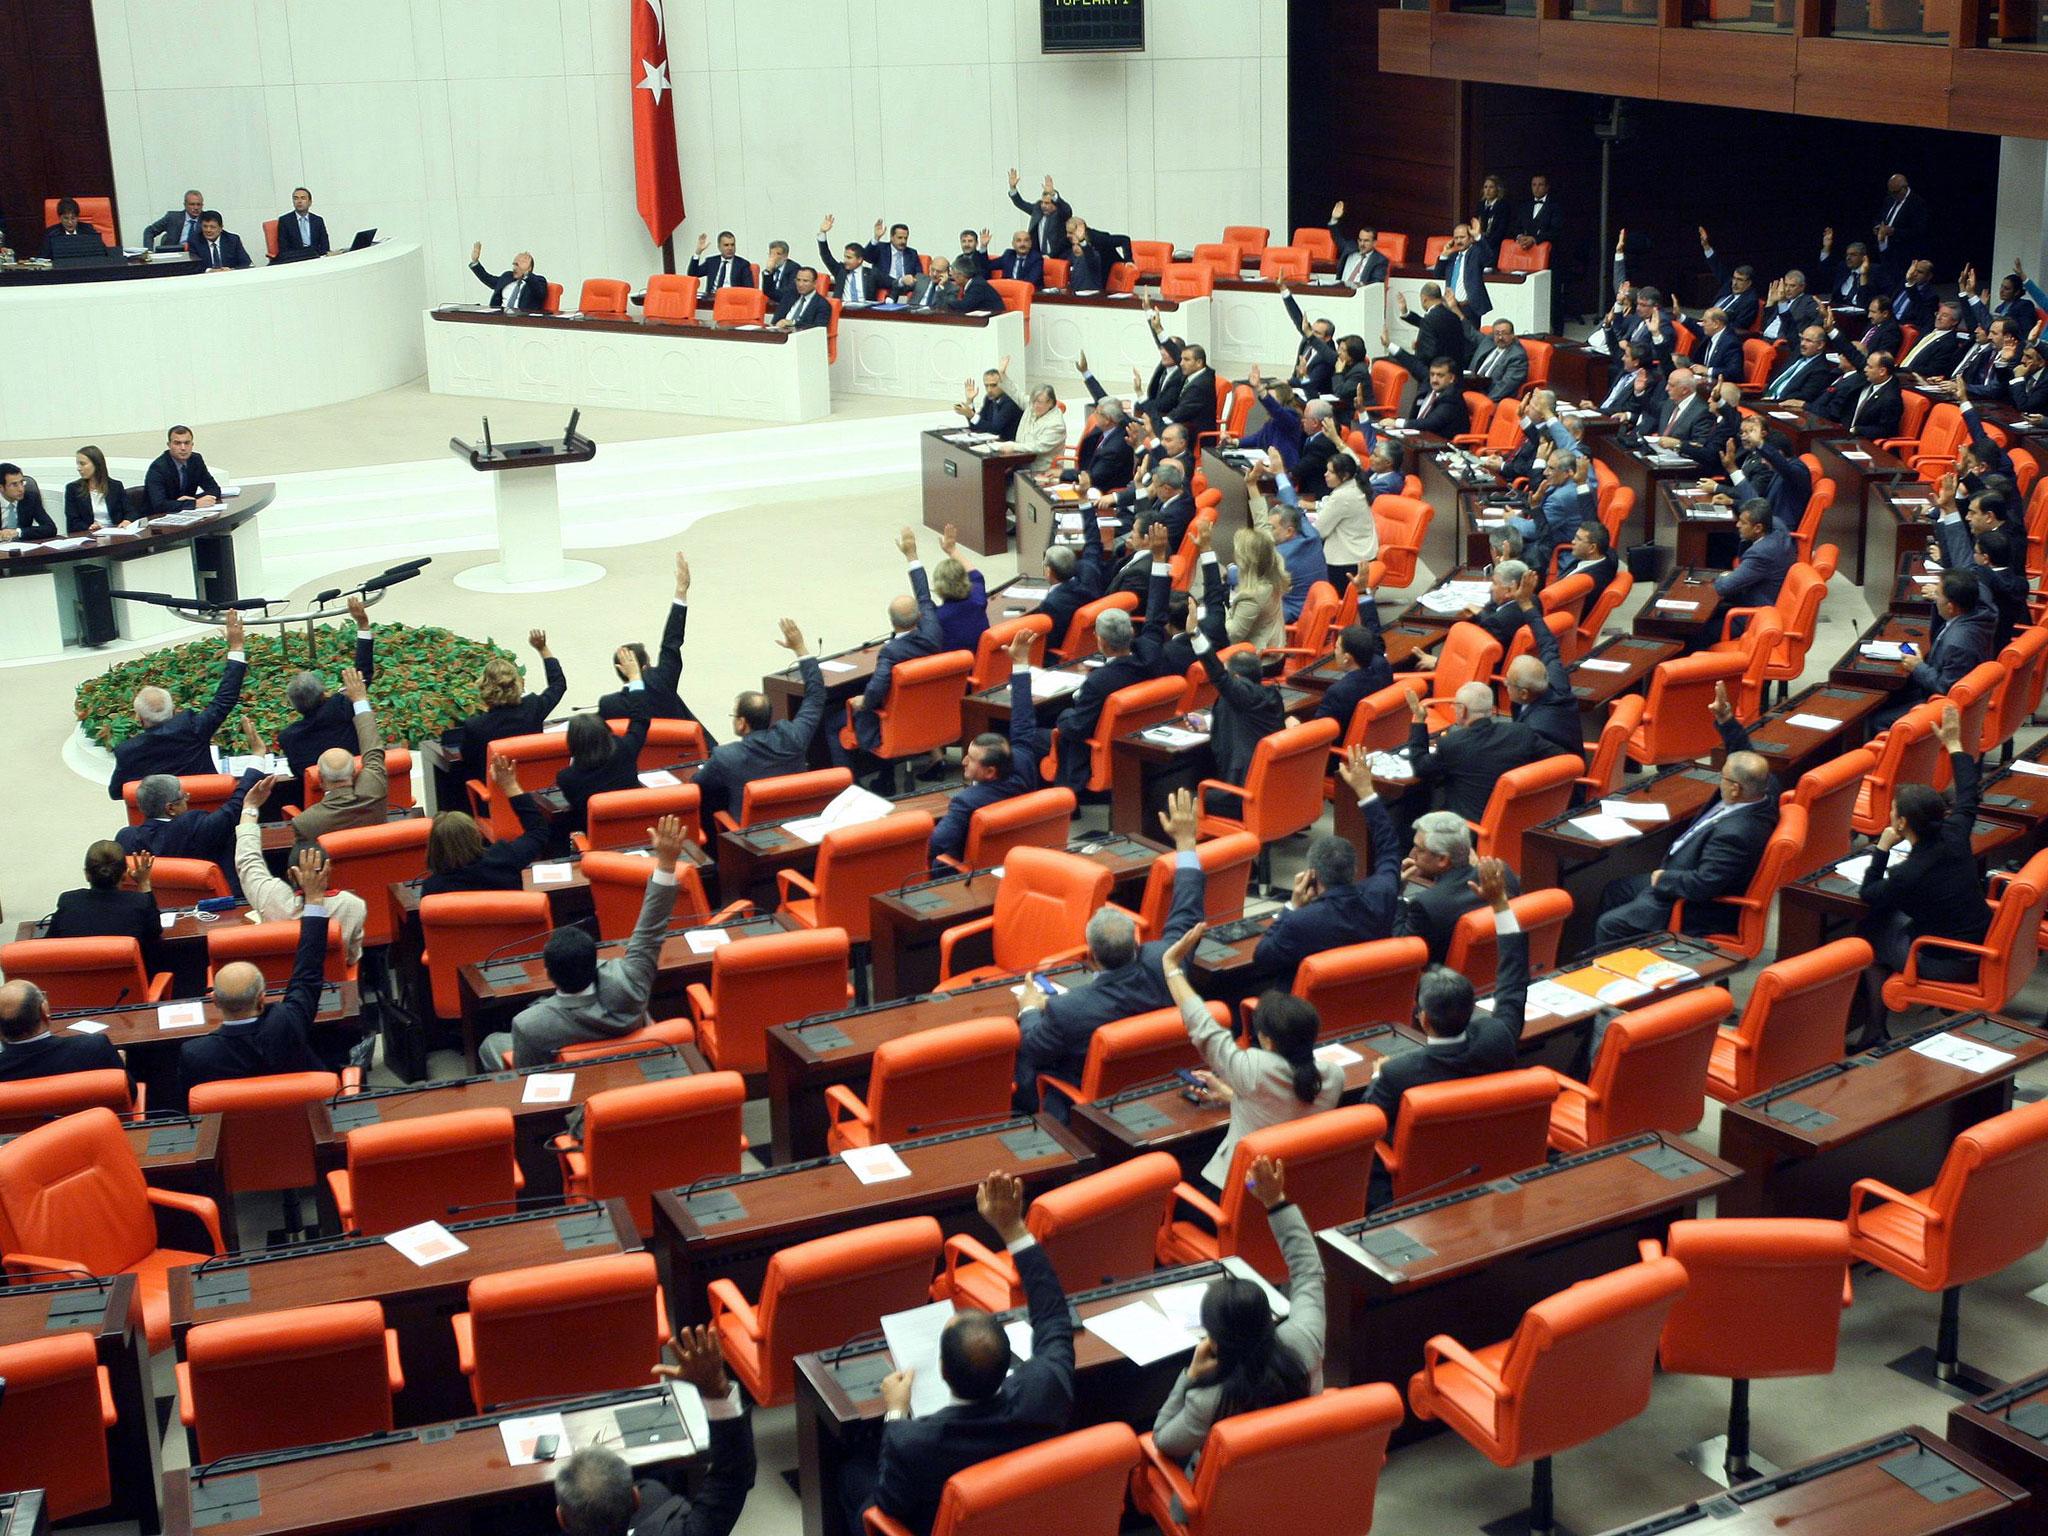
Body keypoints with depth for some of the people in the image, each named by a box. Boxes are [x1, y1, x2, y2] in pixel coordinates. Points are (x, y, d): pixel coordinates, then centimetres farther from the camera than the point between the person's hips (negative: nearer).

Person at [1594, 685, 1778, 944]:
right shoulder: (1765, 788, -12)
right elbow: (1743, 754, 7)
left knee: (1608, 927, -7)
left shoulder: (1734, 834, -38)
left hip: (1698, 908, -11)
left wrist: (1663, 879, -17)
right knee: (1615, 890, 21)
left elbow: (1702, 885, -34)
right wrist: (1725, 718, -5)